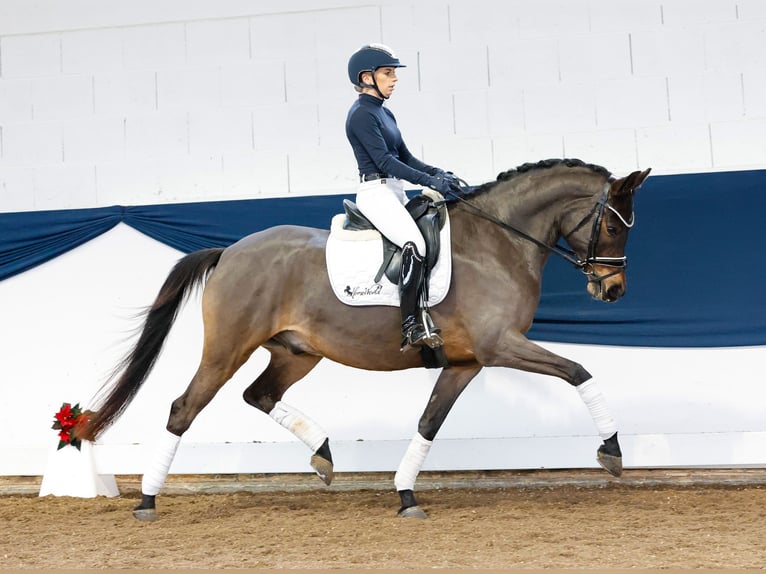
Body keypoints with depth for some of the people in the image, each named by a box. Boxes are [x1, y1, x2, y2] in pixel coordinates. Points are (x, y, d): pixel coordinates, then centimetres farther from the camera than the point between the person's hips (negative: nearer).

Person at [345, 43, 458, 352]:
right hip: (375, 192, -10)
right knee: (415, 245, -26)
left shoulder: (384, 113, 18)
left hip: (395, 192, 10)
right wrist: (428, 181, -21)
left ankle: (423, 322, -2)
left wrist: (436, 172, 0)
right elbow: (383, 160, -17)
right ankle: (411, 326, -23)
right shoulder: (361, 114, -10)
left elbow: (405, 156, 17)